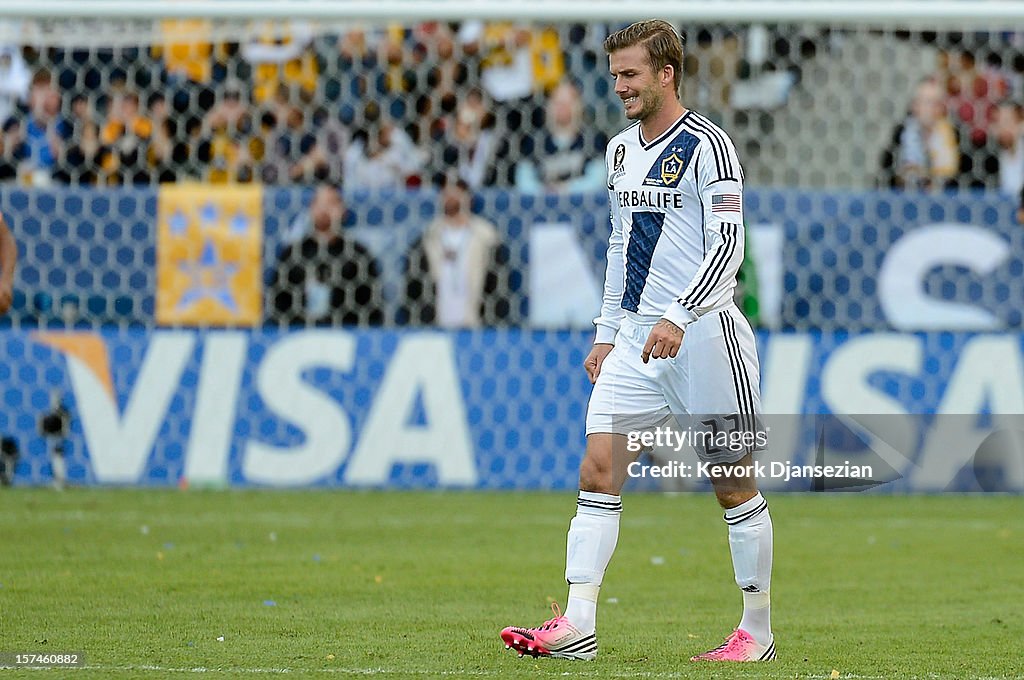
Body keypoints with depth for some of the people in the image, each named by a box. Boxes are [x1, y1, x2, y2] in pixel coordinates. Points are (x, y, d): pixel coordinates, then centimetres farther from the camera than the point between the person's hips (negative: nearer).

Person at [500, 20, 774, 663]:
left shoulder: (706, 144, -10)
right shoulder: (622, 149, 15)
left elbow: (728, 245, -16)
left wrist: (679, 317, -26)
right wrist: (607, 334, 21)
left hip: (702, 333, -7)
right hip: (635, 337, 7)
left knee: (735, 485, 1)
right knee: (598, 470, -6)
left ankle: (758, 632, 13)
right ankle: (577, 627, -10)